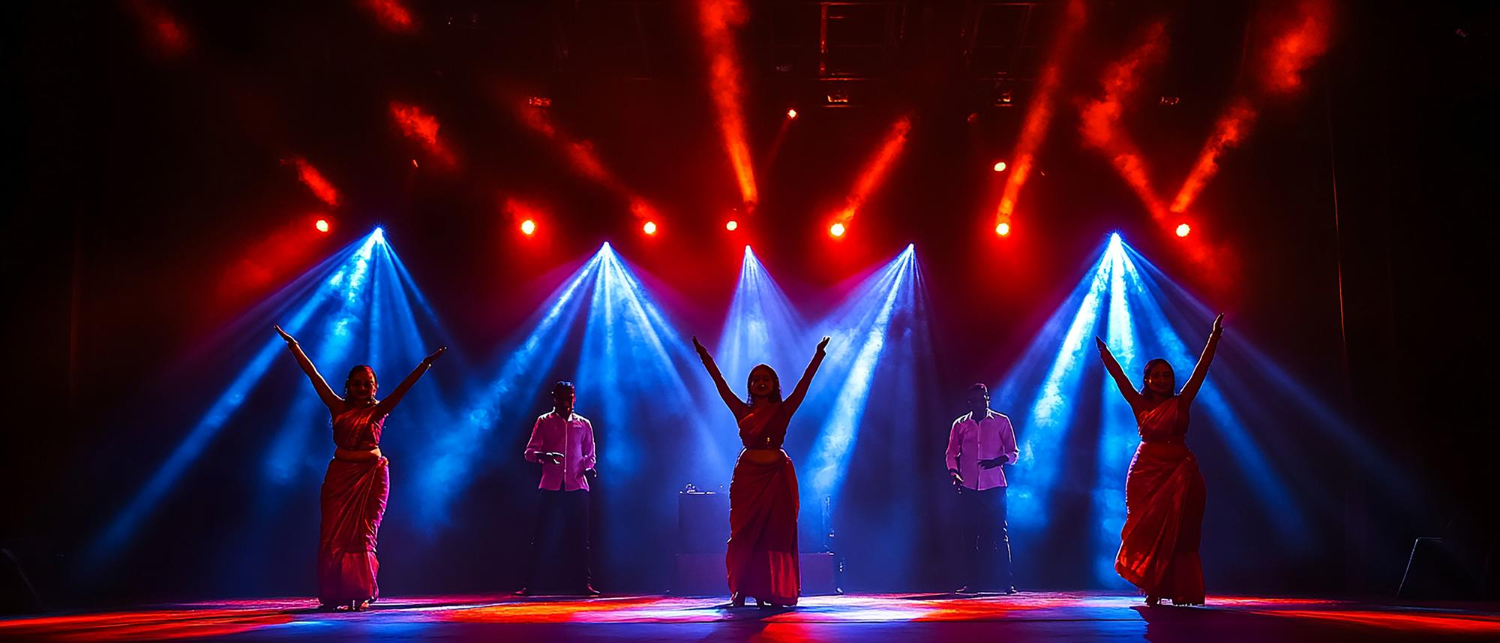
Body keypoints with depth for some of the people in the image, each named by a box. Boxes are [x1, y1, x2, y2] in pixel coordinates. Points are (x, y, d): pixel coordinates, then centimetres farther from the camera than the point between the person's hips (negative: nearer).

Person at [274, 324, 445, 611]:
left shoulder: (378, 411, 0)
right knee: (333, 535, 0)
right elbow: (313, 375, 5)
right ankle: (334, 595, 6)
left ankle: (360, 594, 3)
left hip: (371, 475, -2)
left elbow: (403, 387, -10)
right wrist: (294, 347, 6)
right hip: (340, 475, 2)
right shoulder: (338, 407, 5)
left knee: (363, 535, -1)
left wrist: (425, 364, -20)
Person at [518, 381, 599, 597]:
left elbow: (590, 454, 17)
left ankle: (583, 583, 6)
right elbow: (529, 452, 2)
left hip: (576, 487, 1)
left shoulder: (584, 424, 12)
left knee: (579, 536, 1)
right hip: (550, 487, -1)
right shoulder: (544, 422, 7)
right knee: (541, 535, -2)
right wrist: (543, 456, -20)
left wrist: (588, 467, -5)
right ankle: (530, 584, 1)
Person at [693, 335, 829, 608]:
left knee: (776, 534, -1)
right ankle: (741, 591, 5)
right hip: (748, 476, 1)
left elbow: (804, 383, -3)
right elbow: (720, 384, 5)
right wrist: (705, 357, 1)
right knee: (745, 535, 1)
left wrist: (818, 355, -10)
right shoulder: (742, 411, 7)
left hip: (777, 476, -1)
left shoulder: (783, 410, 4)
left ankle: (770, 592, 2)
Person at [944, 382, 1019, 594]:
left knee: (999, 534, -5)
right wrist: (953, 473, -8)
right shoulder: (960, 425, 10)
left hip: (994, 486, -2)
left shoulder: (1001, 422, 5)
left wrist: (997, 461, -15)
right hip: (968, 487, 2)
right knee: (969, 535, 2)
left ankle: (1005, 582, -2)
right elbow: (952, 453, 12)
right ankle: (972, 582, 7)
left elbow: (1013, 452, 5)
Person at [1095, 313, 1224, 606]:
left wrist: (1214, 338, -5)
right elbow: (1119, 377, 4)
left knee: (1177, 532, -2)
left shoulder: (1180, 403, 3)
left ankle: (1177, 590, 0)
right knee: (1148, 530, 0)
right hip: (1146, 471, 1)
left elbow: (1201, 369, -1)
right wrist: (1104, 353, -2)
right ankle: (1153, 588, 7)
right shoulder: (1140, 405, 6)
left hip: (1178, 471, -1)